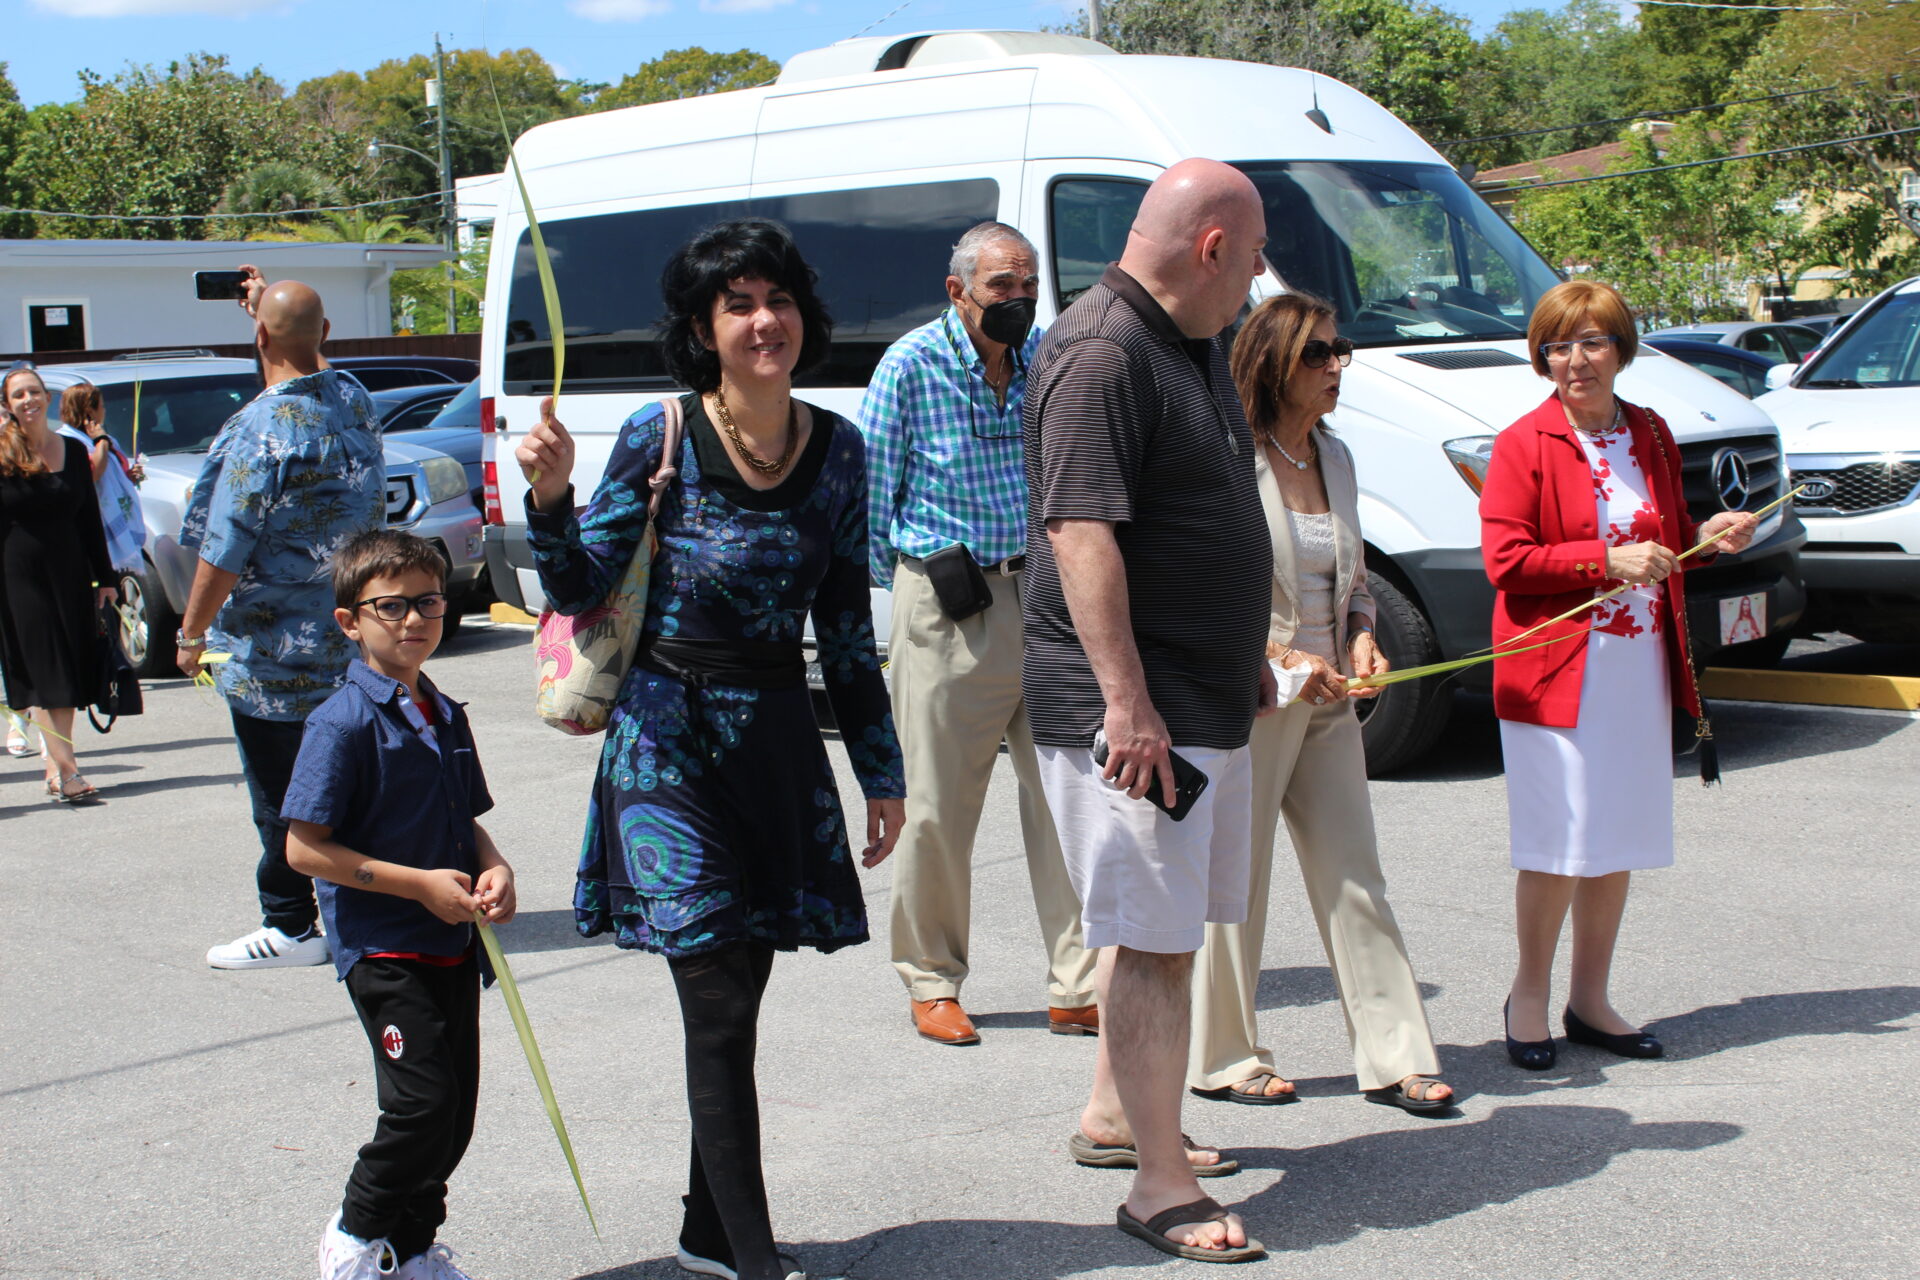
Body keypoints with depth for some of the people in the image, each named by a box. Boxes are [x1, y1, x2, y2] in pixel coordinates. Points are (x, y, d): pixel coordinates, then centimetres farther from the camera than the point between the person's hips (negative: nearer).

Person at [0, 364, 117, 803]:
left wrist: (105, 579, 10)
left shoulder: (73, 451, 8)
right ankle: (67, 771, -11)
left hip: (69, 573, 4)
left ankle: (55, 770, 13)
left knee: (70, 673, 4)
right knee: (45, 675, -7)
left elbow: (91, 520, 12)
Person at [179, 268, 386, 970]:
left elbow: (224, 551, -17)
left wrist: (192, 633, -6)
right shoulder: (353, 401, 3)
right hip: (350, 635, 8)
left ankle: (291, 927, 9)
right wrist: (272, 306, 35)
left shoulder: (263, 427, -20)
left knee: (281, 794, 2)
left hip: (274, 653, -8)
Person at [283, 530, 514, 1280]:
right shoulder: (345, 722, -13)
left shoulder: (445, 716, 10)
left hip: (452, 940, 7)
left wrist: (494, 870, -1)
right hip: (381, 945, -7)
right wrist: (420, 884, -17)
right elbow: (305, 850, -15)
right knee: (423, 1101, -11)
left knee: (456, 1105, 9)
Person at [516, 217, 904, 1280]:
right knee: (720, 1007, -7)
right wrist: (550, 496, -22)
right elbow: (580, 591, -4)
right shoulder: (659, 439, -8)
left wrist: (880, 772, 10)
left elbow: (846, 628, 9)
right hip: (669, 736, -4)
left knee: (736, 996, 11)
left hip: (779, 735, 4)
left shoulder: (837, 450, 4)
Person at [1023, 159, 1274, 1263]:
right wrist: (1126, 699, -28)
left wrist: (1249, 652, 27)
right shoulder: (1100, 352, -17)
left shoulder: (1199, 344, 16)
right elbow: (1081, 530, -24)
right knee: (1155, 941, -7)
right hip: (1131, 709, -10)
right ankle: (1162, 1186, 0)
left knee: (1165, 926, 18)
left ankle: (1114, 1117, 32)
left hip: (1206, 700, 10)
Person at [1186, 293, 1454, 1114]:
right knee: (1236, 884, 4)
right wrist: (1281, 656, -18)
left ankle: (1393, 1059, 13)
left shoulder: (1334, 458, 12)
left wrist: (1362, 639, 2)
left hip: (1327, 702, 7)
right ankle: (1222, 1060, 18)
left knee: (1355, 881, 7)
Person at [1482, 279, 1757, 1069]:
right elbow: (1506, 559, -13)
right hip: (1557, 666, -6)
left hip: (1639, 664, 6)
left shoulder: (1650, 436, 12)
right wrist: (1607, 561, -19)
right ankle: (1529, 997, 13)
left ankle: (1590, 1001, 23)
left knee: (1618, 841, 11)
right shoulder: (1525, 445, -7)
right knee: (1561, 846, -5)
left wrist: (1710, 537, 3)